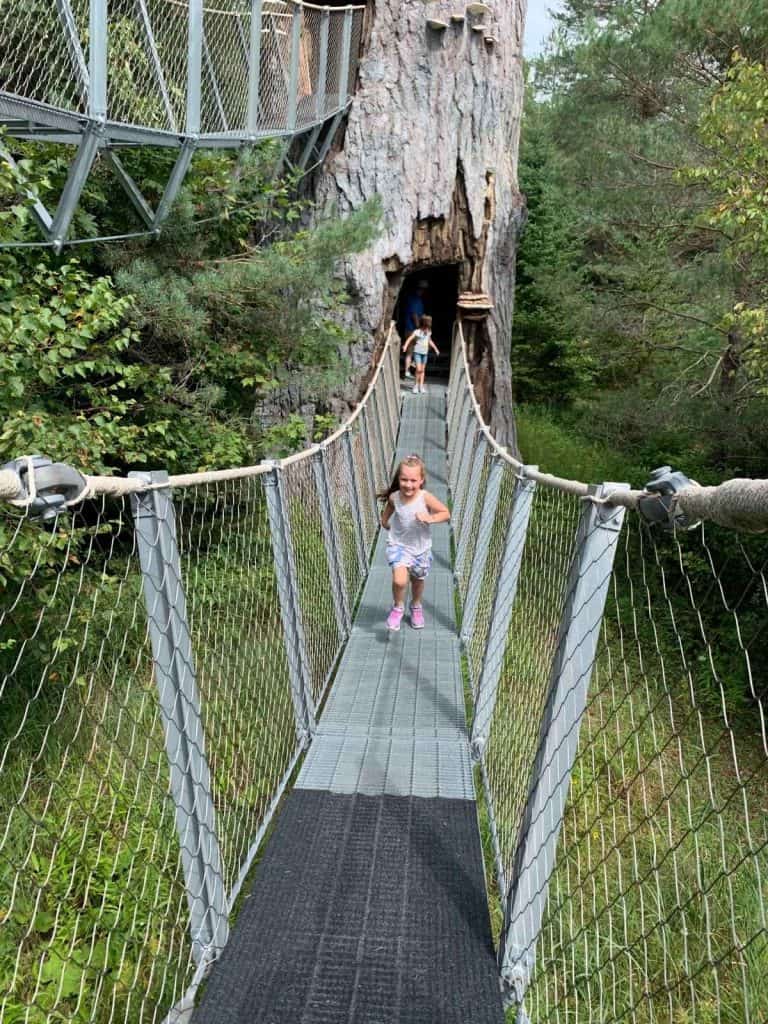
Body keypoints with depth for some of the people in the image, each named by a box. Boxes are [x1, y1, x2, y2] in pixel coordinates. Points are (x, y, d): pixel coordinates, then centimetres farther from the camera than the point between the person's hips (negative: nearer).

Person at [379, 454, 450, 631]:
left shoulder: (425, 497, -21)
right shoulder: (394, 497, -14)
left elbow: (446, 514, -16)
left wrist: (430, 518, -29)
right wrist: (385, 522, -2)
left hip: (421, 548, 1)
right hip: (398, 545, -1)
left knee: (418, 580, 22)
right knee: (399, 581, -21)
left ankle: (416, 606, 54)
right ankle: (398, 607, 10)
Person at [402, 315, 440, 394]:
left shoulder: (429, 332, 2)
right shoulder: (417, 332, -14)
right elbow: (409, 339, -16)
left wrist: (435, 349, 28)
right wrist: (405, 346, -33)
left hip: (425, 353, 5)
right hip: (417, 352, -5)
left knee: (423, 370, 7)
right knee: (419, 369, -12)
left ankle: (421, 387, 13)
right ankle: (416, 385, 6)